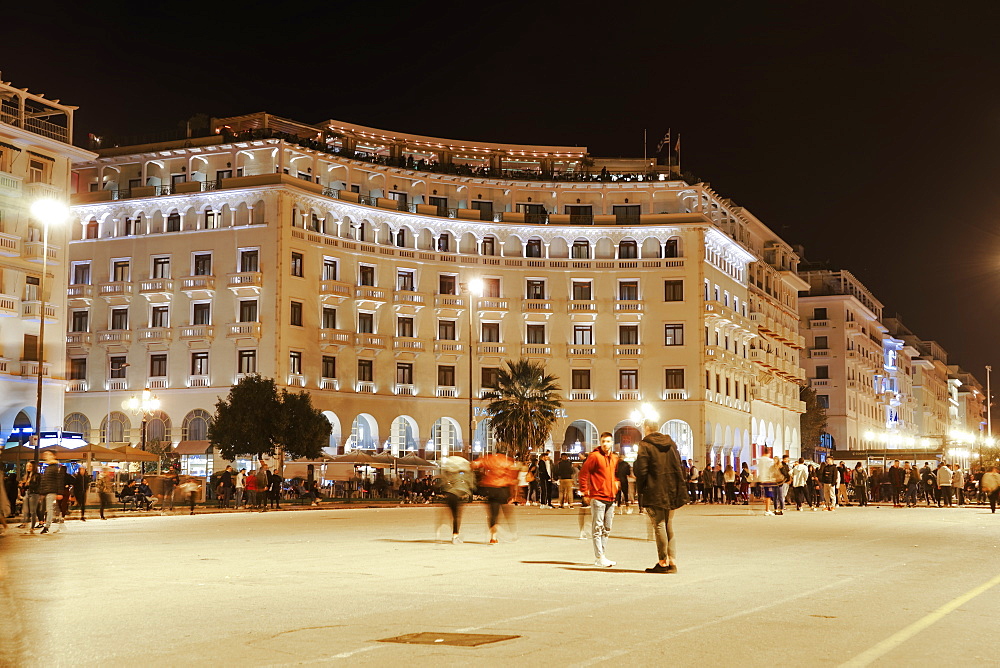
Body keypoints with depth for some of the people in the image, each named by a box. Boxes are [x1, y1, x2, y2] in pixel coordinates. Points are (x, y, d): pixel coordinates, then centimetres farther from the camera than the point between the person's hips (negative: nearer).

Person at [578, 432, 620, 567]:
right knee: (597, 528, -6)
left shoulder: (615, 458, 12)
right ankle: (599, 557, -7)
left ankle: (602, 555, 19)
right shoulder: (595, 456, -8)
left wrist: (616, 486, 11)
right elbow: (583, 474, -9)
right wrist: (585, 493, -11)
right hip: (597, 497, -7)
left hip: (610, 498, 7)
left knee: (607, 529, 12)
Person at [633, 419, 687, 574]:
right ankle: (672, 561, 11)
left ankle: (663, 562, -3)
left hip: (654, 492, -6)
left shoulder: (645, 445, -7)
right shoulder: (671, 443, 13)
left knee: (659, 525, -3)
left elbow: (641, 470, -14)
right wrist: (678, 490, 17)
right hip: (671, 492, 6)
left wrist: (640, 490, -1)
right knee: (669, 526, 12)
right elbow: (678, 467, 14)